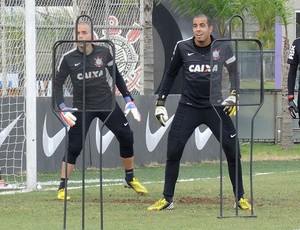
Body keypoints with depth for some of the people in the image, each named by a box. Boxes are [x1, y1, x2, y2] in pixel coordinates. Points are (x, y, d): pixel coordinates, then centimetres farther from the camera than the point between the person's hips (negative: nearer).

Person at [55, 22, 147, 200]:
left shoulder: (103, 52, -3)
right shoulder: (68, 58, -8)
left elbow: (116, 76, 10)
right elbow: (58, 84, -2)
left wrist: (128, 100, 6)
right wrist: (63, 108, -15)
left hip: (107, 103, 2)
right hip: (82, 107, -2)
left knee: (127, 137, -2)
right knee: (74, 147, -10)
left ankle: (130, 179, 18)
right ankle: (62, 188, -2)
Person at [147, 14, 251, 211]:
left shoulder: (223, 48, -5)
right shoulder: (183, 47, -3)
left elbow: (233, 73, 3)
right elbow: (171, 74, 11)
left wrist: (234, 95, -15)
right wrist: (160, 102, 9)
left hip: (215, 106, 0)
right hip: (188, 106, 0)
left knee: (233, 151, -4)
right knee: (173, 151, -7)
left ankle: (240, 198, 10)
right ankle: (167, 199, 5)